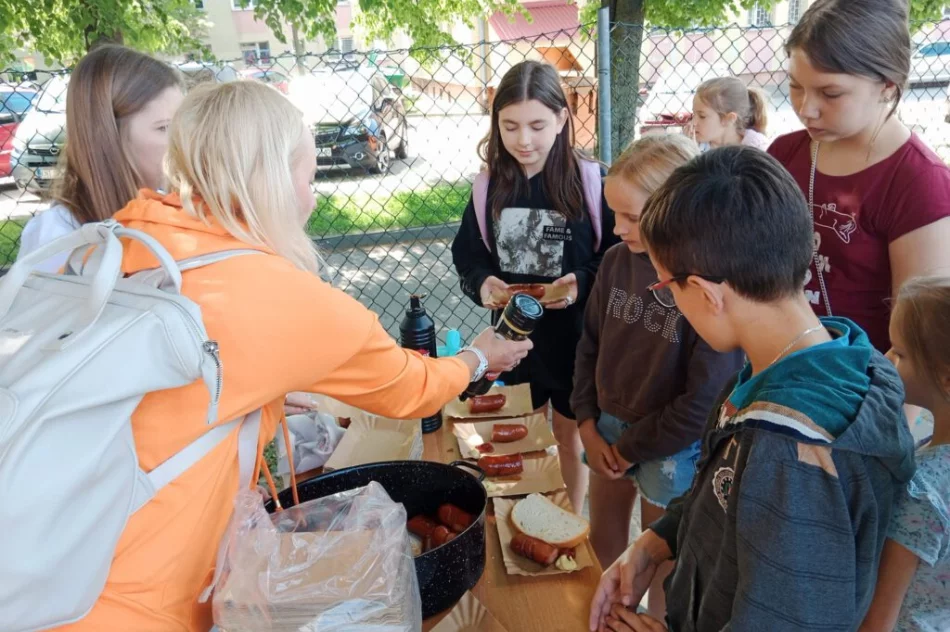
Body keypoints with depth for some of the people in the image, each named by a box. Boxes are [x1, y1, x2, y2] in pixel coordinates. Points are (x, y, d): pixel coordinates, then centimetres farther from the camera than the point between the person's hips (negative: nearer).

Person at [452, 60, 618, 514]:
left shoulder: (590, 183, -15)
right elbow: (466, 254, 2)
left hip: (575, 335, -3)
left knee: (569, 433, 18)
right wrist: (481, 282, -18)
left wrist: (583, 283, -27)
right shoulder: (490, 186, -5)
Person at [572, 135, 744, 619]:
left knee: (660, 561, 15)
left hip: (671, 446, -6)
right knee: (604, 540, 24)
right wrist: (588, 425, -1)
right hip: (608, 428, 6)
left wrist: (632, 448, -12)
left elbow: (704, 399, -21)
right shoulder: (617, 260, -5)